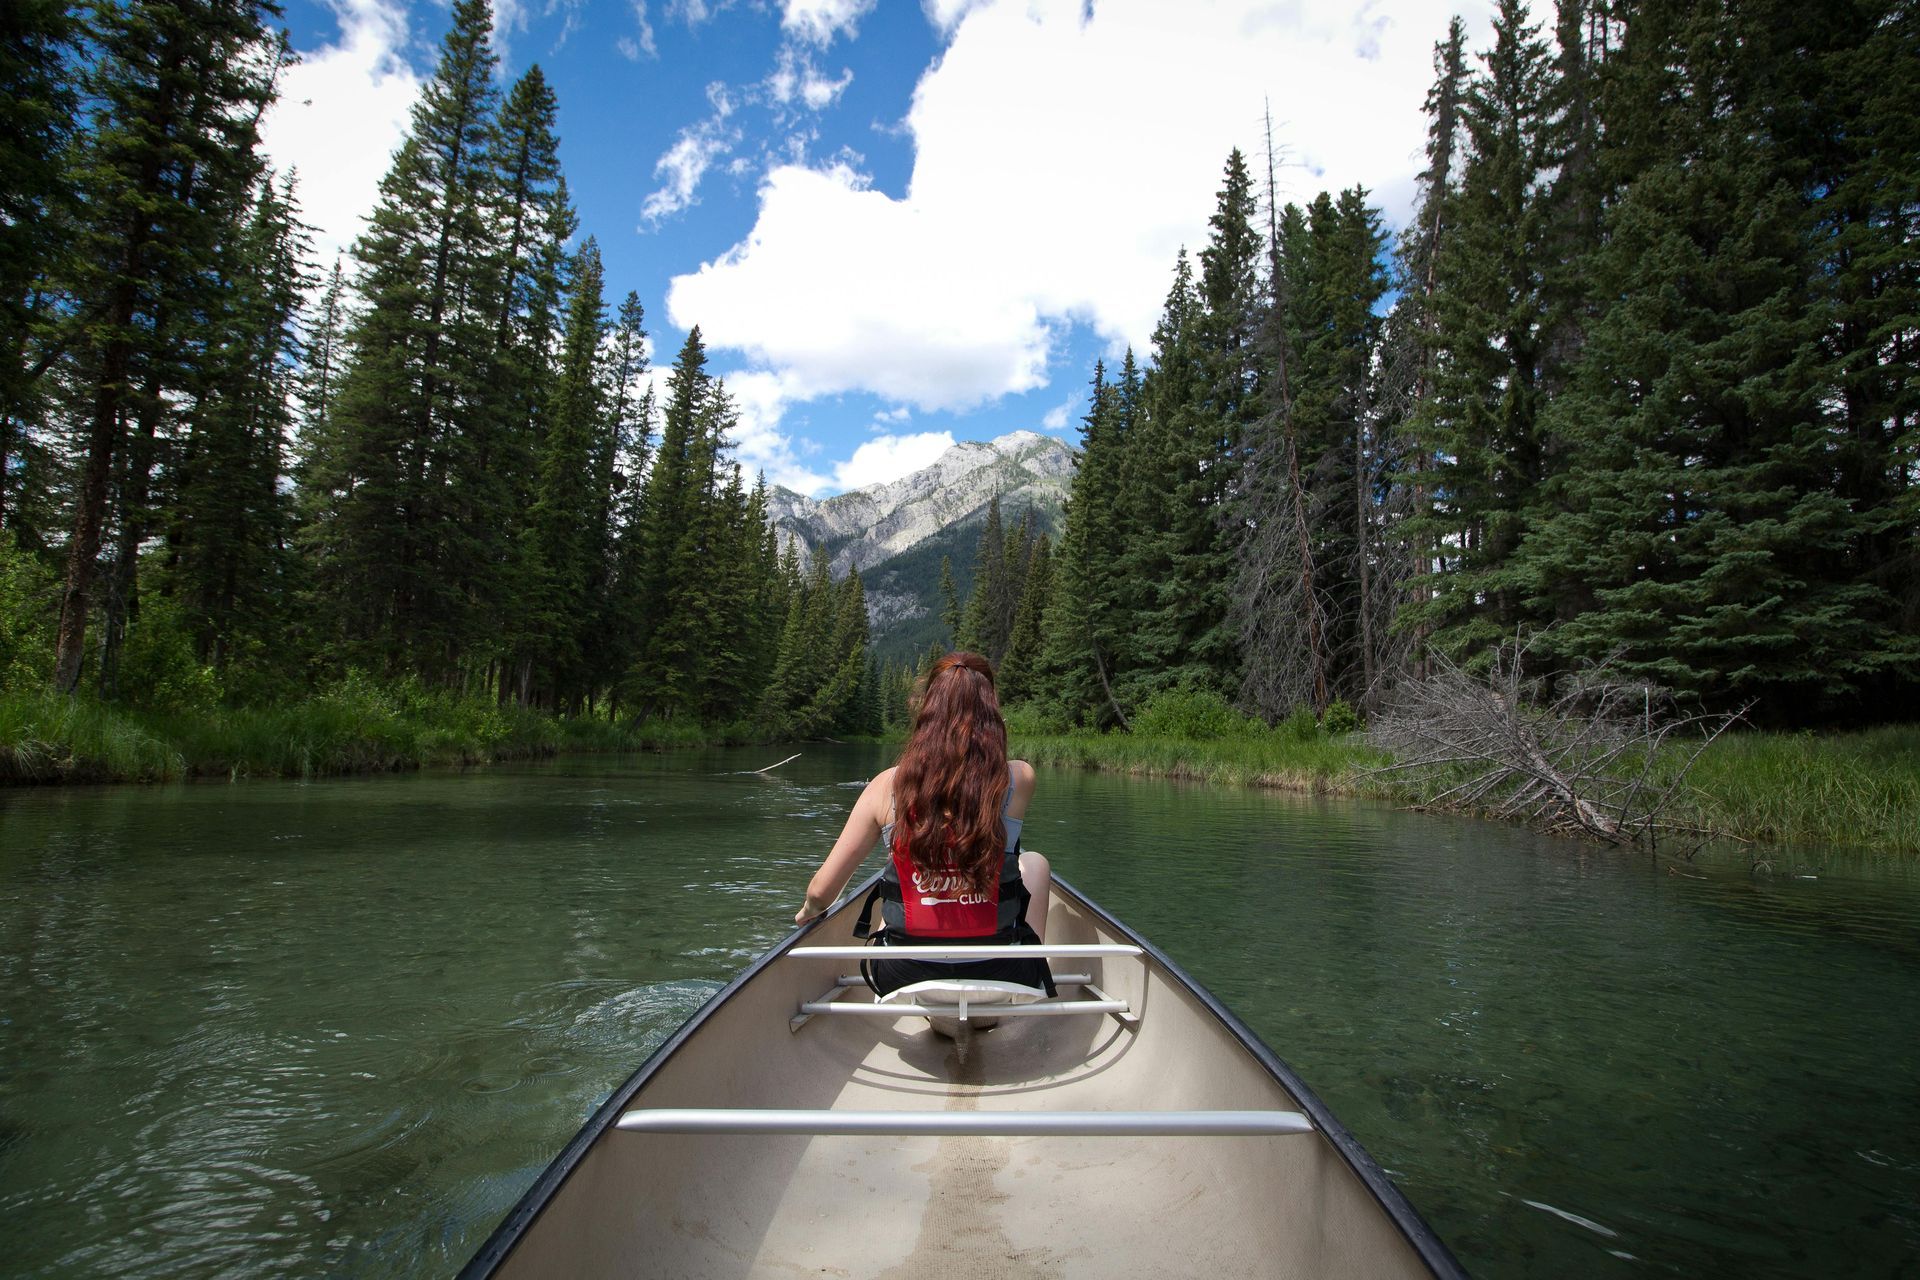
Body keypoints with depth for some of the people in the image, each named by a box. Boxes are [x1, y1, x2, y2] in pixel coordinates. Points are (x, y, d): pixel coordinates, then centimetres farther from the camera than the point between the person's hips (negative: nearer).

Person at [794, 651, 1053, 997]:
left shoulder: (887, 785, -9)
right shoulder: (1019, 778, -11)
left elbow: (821, 892, -2)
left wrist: (809, 911, 17)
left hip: (903, 981, 1)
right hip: (1001, 978, 0)